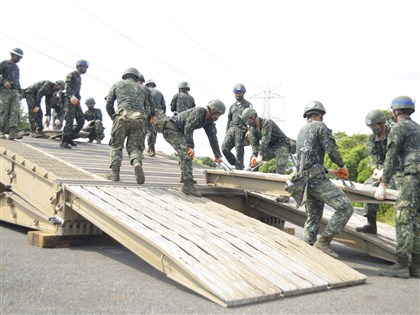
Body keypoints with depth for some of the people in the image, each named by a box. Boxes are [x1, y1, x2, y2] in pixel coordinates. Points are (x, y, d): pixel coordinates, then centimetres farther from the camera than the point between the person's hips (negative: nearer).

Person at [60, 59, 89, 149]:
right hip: (70, 100, -9)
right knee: (69, 122, -10)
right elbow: (67, 87, -15)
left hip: (76, 101, 9)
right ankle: (64, 141, -5)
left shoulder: (79, 77, 21)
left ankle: (70, 138, 13)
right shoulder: (71, 75, -6)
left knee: (81, 121, 5)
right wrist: (71, 96, -28)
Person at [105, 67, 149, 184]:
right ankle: (137, 163, -24)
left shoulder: (118, 85, 22)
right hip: (139, 118, 2)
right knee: (134, 146, 6)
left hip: (123, 116, -1)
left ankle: (114, 172, -2)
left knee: (116, 145, 10)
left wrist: (114, 118, 29)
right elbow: (147, 109, 22)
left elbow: (108, 104, 17)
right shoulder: (142, 88, 28)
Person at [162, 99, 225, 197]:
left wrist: (218, 155, 5)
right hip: (171, 129, -10)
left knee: (185, 152, 26)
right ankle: (188, 185, -25)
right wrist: (190, 147, -39)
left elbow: (213, 137, 6)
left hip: (178, 131, 10)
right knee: (187, 154, -21)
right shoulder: (198, 111, -25)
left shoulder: (209, 121, 3)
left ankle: (184, 177, 46)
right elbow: (188, 128, -34)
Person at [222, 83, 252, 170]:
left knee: (239, 151, -7)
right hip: (231, 129, 5)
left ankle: (239, 168, -1)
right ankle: (235, 164, 8)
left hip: (241, 130, -5)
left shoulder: (248, 105, 6)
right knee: (224, 147, -7)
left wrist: (249, 131, -15)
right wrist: (227, 132, 17)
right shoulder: (232, 106, 23)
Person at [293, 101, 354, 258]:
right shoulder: (320, 126, -2)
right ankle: (324, 241, -12)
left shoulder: (302, 131, 25)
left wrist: (329, 171, 35)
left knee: (313, 218, 15)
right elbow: (331, 149, -10)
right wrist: (342, 166, 9)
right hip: (317, 179, -9)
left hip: (305, 179, 9)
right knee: (345, 207, -12)